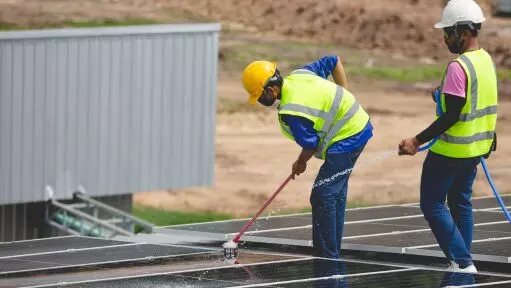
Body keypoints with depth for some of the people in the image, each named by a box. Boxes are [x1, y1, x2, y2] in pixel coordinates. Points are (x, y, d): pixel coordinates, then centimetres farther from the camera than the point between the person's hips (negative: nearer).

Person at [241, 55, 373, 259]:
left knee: (322, 196, -10)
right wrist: (343, 100, 15)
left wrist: (300, 163, 5)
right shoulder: (298, 74, 1)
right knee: (336, 193, 18)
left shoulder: (290, 112, -25)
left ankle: (327, 258, -9)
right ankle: (333, 253, 27)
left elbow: (311, 145, -17)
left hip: (347, 140, -11)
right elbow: (334, 62, 14)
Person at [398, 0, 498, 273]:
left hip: (451, 149, -9)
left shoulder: (459, 67, -23)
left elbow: (451, 116, -24)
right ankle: (462, 263, 20)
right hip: (475, 149, 9)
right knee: (460, 202, 19)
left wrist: (417, 141, -21)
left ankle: (462, 262, -6)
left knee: (432, 205, 0)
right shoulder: (486, 60, 5)